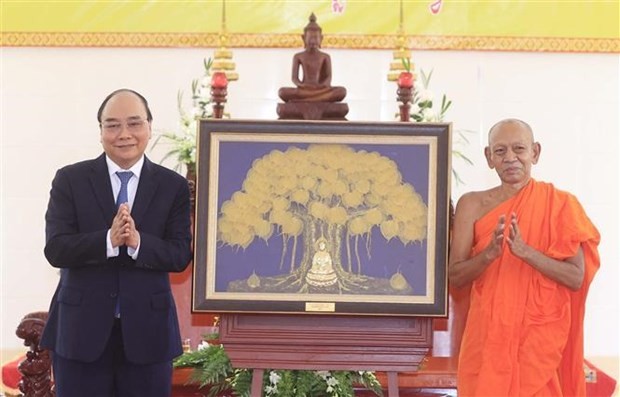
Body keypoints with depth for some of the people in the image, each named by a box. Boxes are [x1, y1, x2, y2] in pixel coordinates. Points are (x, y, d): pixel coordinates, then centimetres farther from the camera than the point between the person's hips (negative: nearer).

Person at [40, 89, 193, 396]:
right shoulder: (69, 180, 0)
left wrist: (138, 242, -24)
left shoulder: (174, 186, 2)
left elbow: (181, 255, -5)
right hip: (80, 328, 0)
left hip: (147, 329, 1)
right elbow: (55, 249, -9)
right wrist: (108, 240, -25)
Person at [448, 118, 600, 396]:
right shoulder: (472, 205, -1)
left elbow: (577, 278, -8)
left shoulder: (560, 204, -3)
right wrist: (490, 253, -21)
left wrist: (526, 251, -22)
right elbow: (455, 277, -3)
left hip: (541, 336, -1)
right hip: (487, 335, 1)